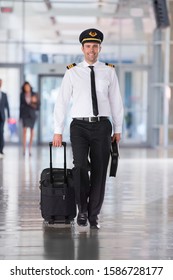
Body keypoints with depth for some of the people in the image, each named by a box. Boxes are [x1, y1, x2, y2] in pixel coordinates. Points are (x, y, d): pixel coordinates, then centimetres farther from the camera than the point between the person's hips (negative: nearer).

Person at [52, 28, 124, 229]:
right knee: (80, 166, -16)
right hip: (79, 125, -1)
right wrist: (58, 131, 0)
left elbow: (116, 101, 9)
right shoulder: (72, 72, 3)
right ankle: (82, 209, 2)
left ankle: (94, 215, 11)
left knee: (99, 171, 1)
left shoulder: (109, 72, 7)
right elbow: (61, 102, 3)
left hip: (102, 126, 1)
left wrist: (118, 129, 7)